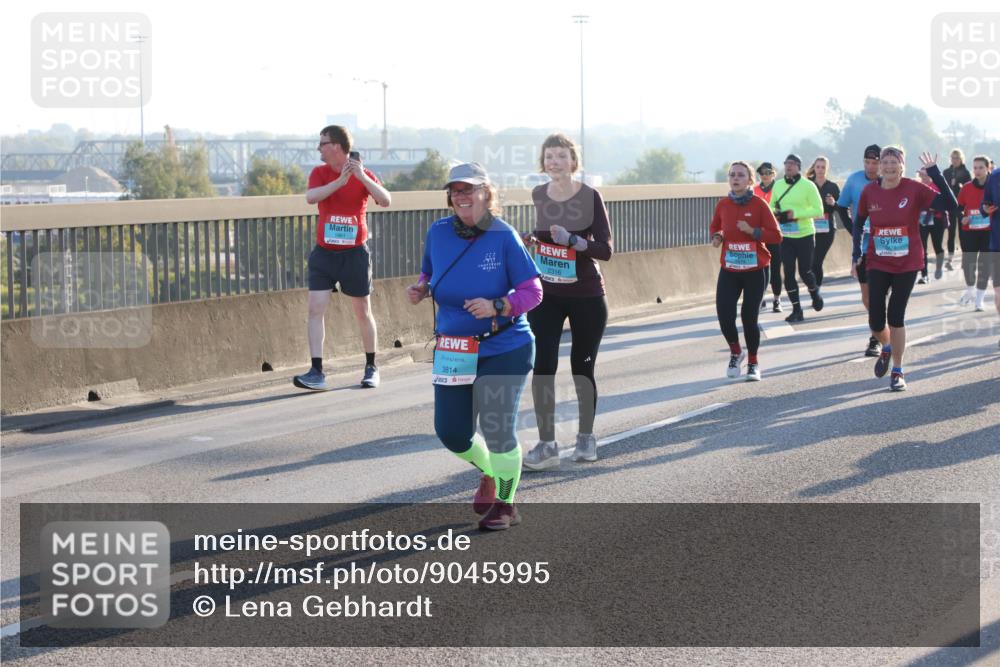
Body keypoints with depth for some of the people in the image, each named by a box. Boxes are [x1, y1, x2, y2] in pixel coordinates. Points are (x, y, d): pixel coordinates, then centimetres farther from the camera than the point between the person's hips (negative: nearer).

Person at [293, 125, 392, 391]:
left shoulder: (364, 175, -4)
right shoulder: (320, 173, 1)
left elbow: (386, 201, -20)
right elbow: (310, 197, -19)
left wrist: (361, 177, -30)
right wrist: (340, 181, -28)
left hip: (355, 254, -2)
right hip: (324, 253, 2)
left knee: (363, 313, 9)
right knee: (315, 309, -10)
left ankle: (371, 368, 24)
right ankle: (317, 372, -11)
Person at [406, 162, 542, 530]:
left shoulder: (504, 237, -13)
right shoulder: (438, 233, 0)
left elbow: (533, 292, -11)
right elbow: (430, 275, 17)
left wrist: (496, 306, -27)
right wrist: (420, 289, -5)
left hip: (503, 350, -4)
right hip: (453, 351, 5)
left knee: (497, 431, -3)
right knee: (450, 431, 6)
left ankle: (505, 504, 20)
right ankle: (489, 473, 38)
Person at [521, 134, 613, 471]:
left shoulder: (590, 197, -10)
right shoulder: (539, 196, 1)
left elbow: (606, 249, -14)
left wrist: (571, 240, -28)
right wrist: (534, 240, -4)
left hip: (586, 296, -2)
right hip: (546, 295, 3)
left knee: (582, 367, 7)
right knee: (542, 366, -9)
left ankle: (586, 437, 26)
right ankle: (546, 445, -7)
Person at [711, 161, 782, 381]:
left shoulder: (759, 204, -8)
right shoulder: (723, 205, 2)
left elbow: (776, 236, -8)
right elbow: (714, 227, 20)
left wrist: (752, 231, -20)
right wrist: (716, 236, -2)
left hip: (755, 271, -2)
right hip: (729, 270, 2)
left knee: (749, 317, -1)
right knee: (724, 313, -12)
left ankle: (753, 363, 22)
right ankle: (736, 352, 17)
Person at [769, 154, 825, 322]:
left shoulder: (807, 185, -9)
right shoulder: (778, 185, 5)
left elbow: (818, 210, -10)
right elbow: (772, 206, 17)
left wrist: (796, 214, -20)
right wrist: (775, 213, -7)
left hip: (804, 235, -4)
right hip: (785, 237, 4)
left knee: (805, 271, 2)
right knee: (788, 273, 0)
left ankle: (815, 293, 35)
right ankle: (796, 310, 8)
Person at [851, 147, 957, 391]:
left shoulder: (914, 190, -10)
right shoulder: (869, 192, -2)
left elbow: (950, 204, -19)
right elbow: (859, 220, 15)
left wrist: (935, 174, -25)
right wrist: (857, 250, 8)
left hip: (907, 264, -2)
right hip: (878, 264, 2)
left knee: (896, 316, -5)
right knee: (875, 320, 0)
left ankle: (897, 372, 10)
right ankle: (887, 348, 35)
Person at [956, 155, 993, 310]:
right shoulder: (966, 188, 1)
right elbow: (958, 208, 6)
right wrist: (962, 218, -12)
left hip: (989, 232, -1)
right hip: (969, 232, 1)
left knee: (984, 265, -1)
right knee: (967, 263, -2)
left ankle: (979, 299, 10)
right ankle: (970, 291, 26)